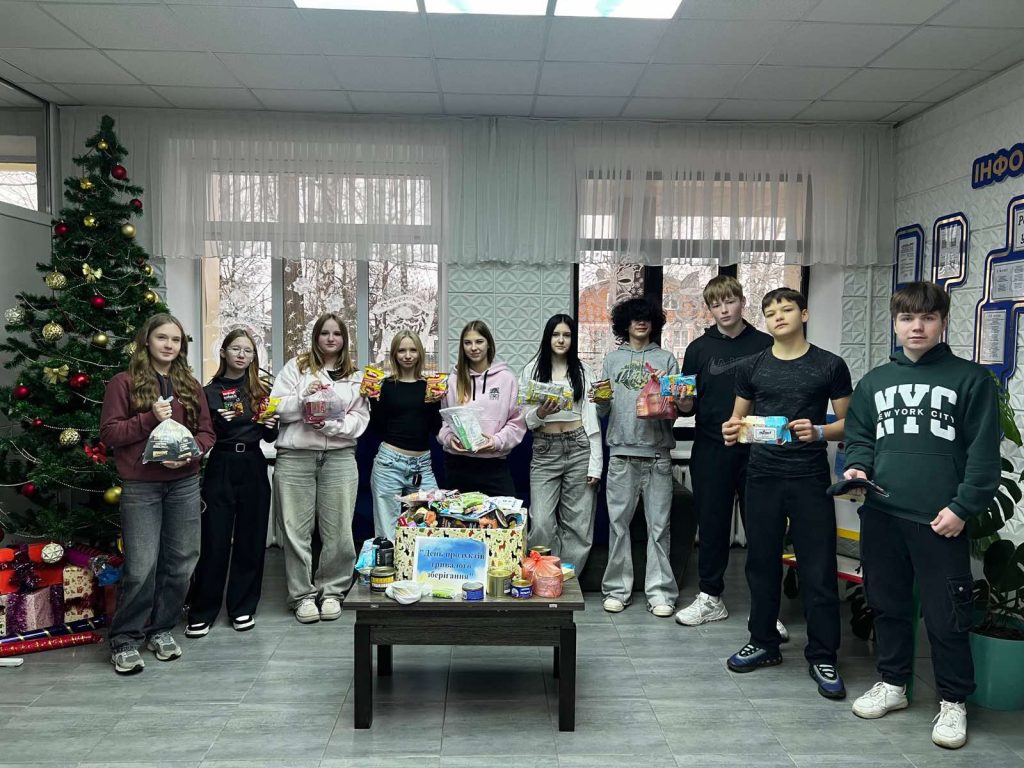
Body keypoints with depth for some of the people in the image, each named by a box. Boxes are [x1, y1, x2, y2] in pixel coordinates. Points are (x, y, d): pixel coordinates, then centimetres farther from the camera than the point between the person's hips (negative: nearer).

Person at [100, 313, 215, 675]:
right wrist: (150, 418, -15)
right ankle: (124, 639, 11)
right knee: (141, 567, -6)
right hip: (140, 487, -4)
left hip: (185, 484, 4)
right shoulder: (124, 383, 0)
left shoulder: (190, 385, 12)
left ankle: (161, 629, 25)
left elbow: (206, 431, 12)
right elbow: (108, 433, -3)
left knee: (180, 563, 8)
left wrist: (189, 452, -8)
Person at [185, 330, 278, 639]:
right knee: (214, 541, 0)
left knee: (250, 539, 8)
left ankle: (243, 608, 20)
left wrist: (271, 425, -8)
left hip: (253, 469, 2)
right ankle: (202, 612, 12)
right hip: (221, 468, -2)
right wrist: (220, 422, -19)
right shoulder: (210, 392, 1)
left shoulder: (262, 391, 8)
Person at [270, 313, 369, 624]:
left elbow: (360, 418, 3)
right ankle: (302, 595, 16)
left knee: (338, 530, 0)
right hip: (295, 456, -1)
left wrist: (331, 424, -12)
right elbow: (277, 408, 2)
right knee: (296, 529, 2)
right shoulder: (296, 367, 9)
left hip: (340, 457, 1)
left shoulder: (355, 376, 13)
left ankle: (332, 591, 18)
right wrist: (303, 397, -14)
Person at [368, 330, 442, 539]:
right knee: (387, 531, -1)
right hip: (390, 462, -1)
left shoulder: (430, 386, 7)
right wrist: (374, 399, -6)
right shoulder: (386, 385, 4)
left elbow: (436, 430, 5)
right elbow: (378, 429, 4)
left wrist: (434, 402, -8)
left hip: (423, 464, 2)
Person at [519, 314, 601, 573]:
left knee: (578, 524, 3)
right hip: (544, 452, 0)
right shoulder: (532, 370, 6)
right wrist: (539, 413, -17)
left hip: (579, 448, 1)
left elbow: (592, 419, 4)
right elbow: (524, 419, 6)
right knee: (541, 524, -9)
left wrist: (595, 463, -2)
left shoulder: (583, 372, 7)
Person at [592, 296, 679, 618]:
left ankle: (659, 591, 9)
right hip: (622, 450, 1)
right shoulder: (613, 359, 13)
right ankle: (617, 588, 13)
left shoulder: (666, 359, 11)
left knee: (658, 524, 1)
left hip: (658, 451, 0)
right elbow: (604, 409, 11)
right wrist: (599, 401, -11)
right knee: (618, 522, 3)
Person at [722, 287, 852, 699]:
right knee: (762, 563, 10)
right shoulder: (752, 367, 9)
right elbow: (739, 418, 14)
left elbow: (848, 423, 4)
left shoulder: (830, 366, 2)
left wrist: (819, 432, -16)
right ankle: (764, 643, 26)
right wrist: (732, 431, -9)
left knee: (818, 570, 1)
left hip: (809, 479, -2)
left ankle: (822, 658, 14)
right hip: (762, 477, 3)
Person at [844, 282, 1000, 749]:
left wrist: (962, 507, -11)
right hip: (881, 516, 4)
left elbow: (984, 452, -4)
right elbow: (858, 437, 16)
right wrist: (857, 467, -4)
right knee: (887, 604, 15)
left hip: (941, 520, -4)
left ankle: (954, 702, 22)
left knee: (946, 615, 4)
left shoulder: (971, 379, 0)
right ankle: (892, 683, 32)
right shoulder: (874, 382, 12)